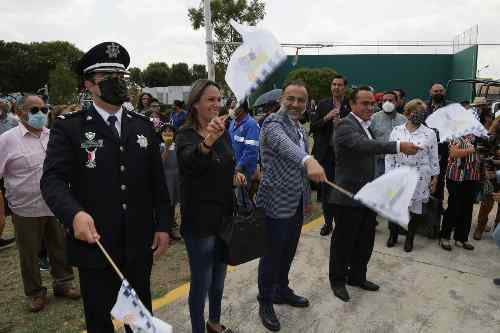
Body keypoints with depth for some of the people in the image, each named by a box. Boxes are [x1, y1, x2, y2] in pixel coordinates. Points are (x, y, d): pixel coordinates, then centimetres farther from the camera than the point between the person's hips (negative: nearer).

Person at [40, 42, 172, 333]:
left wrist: (163, 225, 2)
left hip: (140, 244, 3)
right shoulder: (69, 128, -4)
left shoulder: (144, 126, 6)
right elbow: (53, 179, -13)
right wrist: (74, 214, -32)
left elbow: (157, 181, 6)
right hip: (95, 243, -2)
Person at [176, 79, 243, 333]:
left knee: (219, 277, 21)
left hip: (224, 214, 7)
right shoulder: (186, 135, -16)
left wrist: (236, 174, -3)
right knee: (201, 282, 6)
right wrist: (207, 142, -59)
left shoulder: (223, 131, 6)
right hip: (199, 220, -7)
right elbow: (189, 161, -40)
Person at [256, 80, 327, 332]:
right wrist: (309, 160, -57)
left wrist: (307, 196, 20)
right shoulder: (273, 123, -16)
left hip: (296, 203, 8)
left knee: (288, 252, 21)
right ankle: (265, 302, 26)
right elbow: (284, 145, -40)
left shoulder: (300, 127, 12)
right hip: (276, 203, -8)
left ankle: (282, 290, 41)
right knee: (272, 255, 6)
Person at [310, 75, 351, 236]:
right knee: (326, 188, 8)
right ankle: (328, 222, 22)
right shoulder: (323, 105, 5)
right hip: (326, 153, 2)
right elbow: (313, 127, 1)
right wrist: (326, 118, -14)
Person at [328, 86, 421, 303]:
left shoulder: (366, 126, 13)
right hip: (348, 197, -8)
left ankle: (357, 276, 36)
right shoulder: (345, 126, -16)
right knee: (343, 242, 7)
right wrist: (398, 146, -43)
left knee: (365, 242, 18)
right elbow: (363, 144, -35)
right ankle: (337, 280, 26)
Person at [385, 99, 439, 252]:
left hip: (419, 177, -1)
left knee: (415, 207, 9)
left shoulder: (429, 134, -2)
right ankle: (393, 234, 27)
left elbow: (433, 157, 3)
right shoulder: (396, 131, 1)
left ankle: (410, 238, 27)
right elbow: (389, 155, 3)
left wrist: (435, 177, 3)